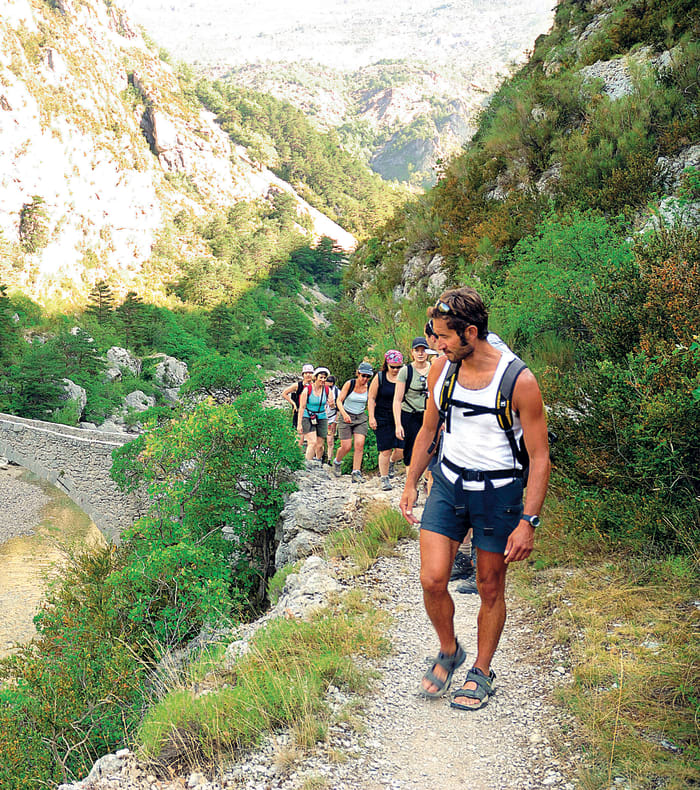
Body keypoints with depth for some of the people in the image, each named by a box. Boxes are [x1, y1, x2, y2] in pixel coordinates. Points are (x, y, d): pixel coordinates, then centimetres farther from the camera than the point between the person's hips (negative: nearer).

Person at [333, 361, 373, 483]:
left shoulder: (369, 387, -4)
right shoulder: (349, 384, -11)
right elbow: (339, 400, -10)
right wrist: (344, 414, -26)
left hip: (361, 418, 2)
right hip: (346, 417, -2)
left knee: (359, 444, -14)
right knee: (346, 447, -4)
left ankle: (356, 472, -9)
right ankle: (336, 462, 28)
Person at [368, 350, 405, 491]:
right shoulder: (379, 378, 0)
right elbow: (371, 398, 2)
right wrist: (371, 417, -6)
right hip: (383, 419, -2)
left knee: (401, 449, -5)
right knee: (385, 450, -2)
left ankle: (390, 463, 29)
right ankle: (384, 478, 12)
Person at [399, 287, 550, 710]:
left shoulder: (520, 381, -17)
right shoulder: (442, 371, -2)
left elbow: (540, 457, -12)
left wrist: (528, 521, -15)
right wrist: (411, 484, 15)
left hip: (499, 492, -3)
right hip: (448, 484, 4)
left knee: (491, 589, 9)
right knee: (432, 581, -5)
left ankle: (482, 671, 31)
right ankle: (449, 652, 24)